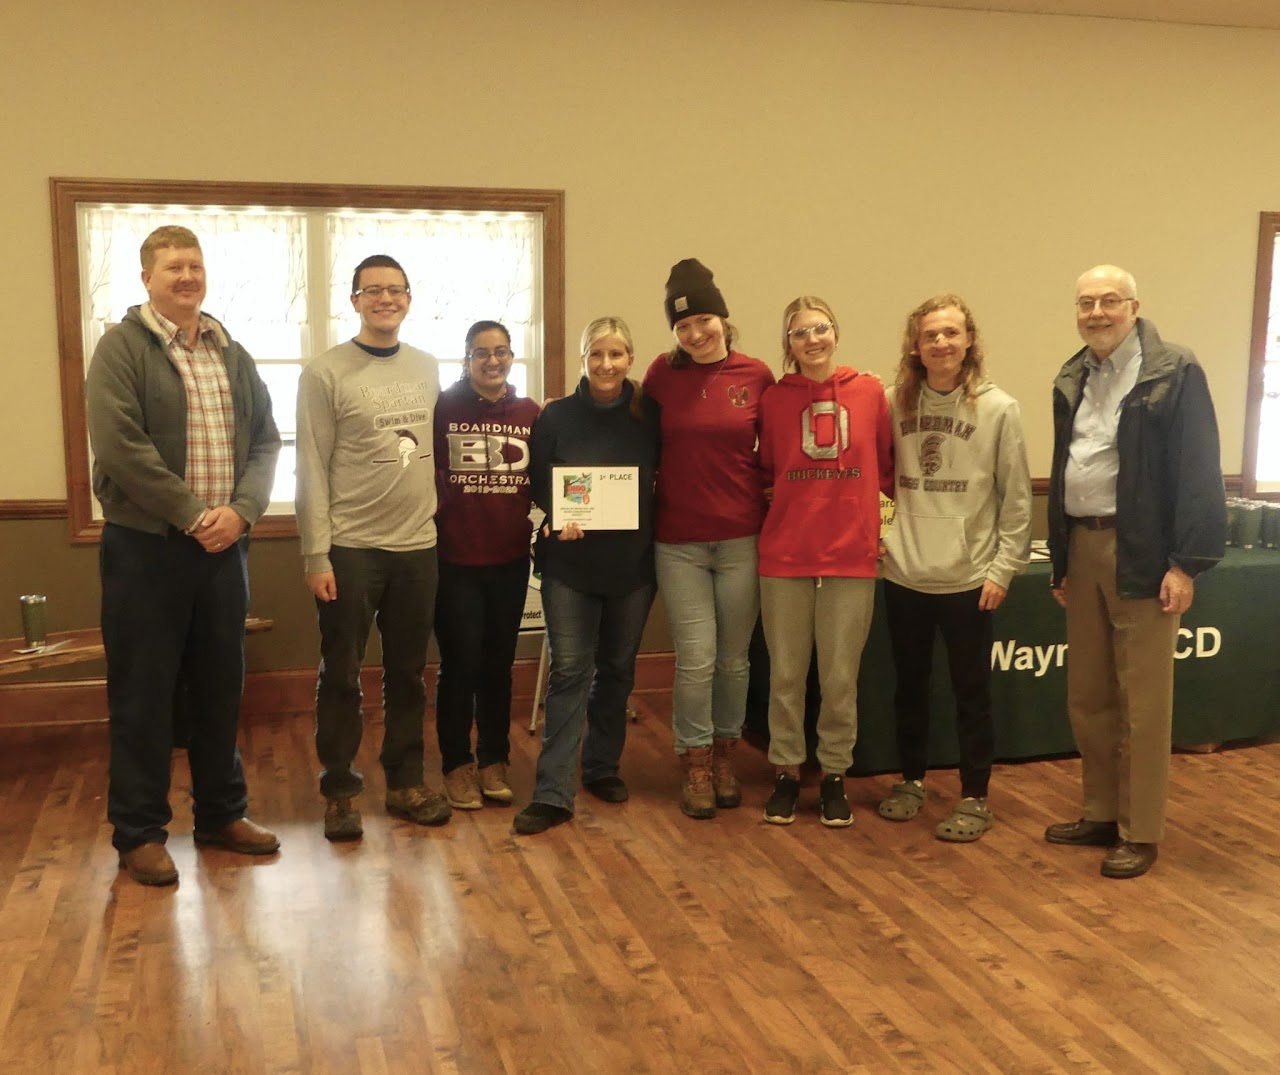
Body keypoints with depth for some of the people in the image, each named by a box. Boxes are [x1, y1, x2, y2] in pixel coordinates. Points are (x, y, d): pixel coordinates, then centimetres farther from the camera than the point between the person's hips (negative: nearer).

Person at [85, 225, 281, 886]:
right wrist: (192, 514, -17)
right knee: (143, 692, 3)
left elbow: (266, 440, 10)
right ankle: (138, 832, 14)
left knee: (220, 685, 13)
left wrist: (241, 510, -7)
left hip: (224, 545, 5)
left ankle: (221, 814, 27)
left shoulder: (232, 355, 13)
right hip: (146, 546, -5)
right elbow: (119, 444, -16)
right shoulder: (122, 347, -5)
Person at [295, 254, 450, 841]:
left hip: (417, 545, 4)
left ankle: (405, 782, 25)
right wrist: (315, 556, -11)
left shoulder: (426, 368, 8)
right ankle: (340, 791, 18)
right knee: (342, 677, 5)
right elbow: (312, 471, -8)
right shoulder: (325, 373, -6)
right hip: (350, 549, -4)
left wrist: (439, 516, 6)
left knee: (408, 672, 13)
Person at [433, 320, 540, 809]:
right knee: (459, 664, 4)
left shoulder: (531, 414, 4)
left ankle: (494, 762, 27)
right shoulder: (444, 407, -5)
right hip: (455, 560, -3)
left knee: (499, 664, 13)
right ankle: (457, 765, 19)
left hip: (510, 560, 3)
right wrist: (433, 527, -14)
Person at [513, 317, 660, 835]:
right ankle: (552, 792, -3)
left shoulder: (649, 414, 1)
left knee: (617, 669, 13)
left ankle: (602, 767, 29)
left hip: (632, 563, 2)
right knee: (569, 671, -5)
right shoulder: (556, 416, 0)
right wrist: (557, 518, -17)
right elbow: (536, 483, 0)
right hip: (569, 563, -1)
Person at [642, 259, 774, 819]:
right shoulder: (662, 374, -1)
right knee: (695, 661, 0)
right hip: (678, 541, 0)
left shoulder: (756, 375, -2)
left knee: (733, 660, 11)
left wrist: (773, 512, 1)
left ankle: (724, 758, 29)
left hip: (742, 538, 1)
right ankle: (696, 767, 17)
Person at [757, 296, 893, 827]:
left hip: (852, 554, 0)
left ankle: (834, 776, 23)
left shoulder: (870, 392, 1)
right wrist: (791, 505, -1)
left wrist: (884, 519, 5)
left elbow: (887, 465, 10)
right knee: (786, 674, 8)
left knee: (840, 677, 7)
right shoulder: (774, 399, 2)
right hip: (785, 554, 1)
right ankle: (786, 773, 23)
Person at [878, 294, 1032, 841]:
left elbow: (1017, 499, -5)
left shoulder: (998, 409, -6)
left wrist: (1003, 568, -8)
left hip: (968, 577, -3)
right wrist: (881, 535, 2)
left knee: (971, 692, 7)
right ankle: (911, 780, 32)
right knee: (909, 686, 16)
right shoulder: (895, 403, 3)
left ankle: (974, 798, 20)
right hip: (903, 574, 3)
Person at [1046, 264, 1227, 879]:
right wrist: (1059, 558, 14)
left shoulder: (1175, 374, -9)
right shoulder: (1071, 380, 12)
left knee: (1142, 702, 1)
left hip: (1140, 553, -7)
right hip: (1081, 547, 7)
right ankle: (1103, 815, 28)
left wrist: (1186, 563, -17)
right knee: (1087, 697, 14)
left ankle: (1141, 833, 14)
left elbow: (1197, 473, -12)